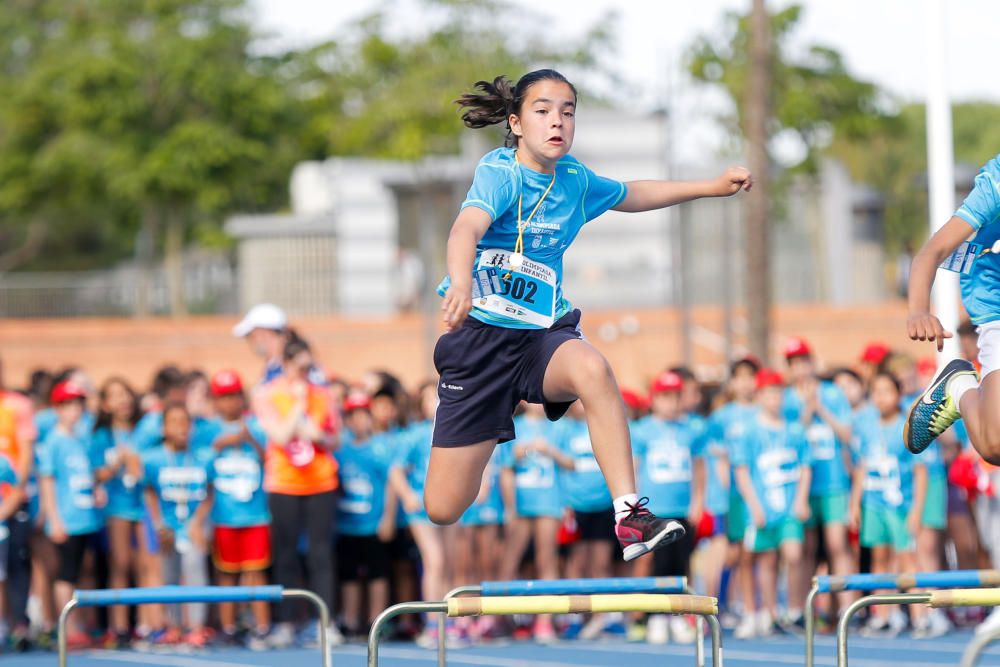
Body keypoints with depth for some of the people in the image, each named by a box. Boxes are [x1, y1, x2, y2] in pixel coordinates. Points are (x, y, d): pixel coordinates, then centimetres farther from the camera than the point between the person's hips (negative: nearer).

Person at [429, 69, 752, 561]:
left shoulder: (574, 179, 5)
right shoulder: (499, 172, -14)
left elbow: (630, 195, 28)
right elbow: (467, 228, -35)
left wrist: (712, 187, 25)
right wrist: (461, 283, -56)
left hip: (543, 335, 3)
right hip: (481, 336, -3)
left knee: (592, 369, -36)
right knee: (443, 510, -3)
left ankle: (630, 515, -35)